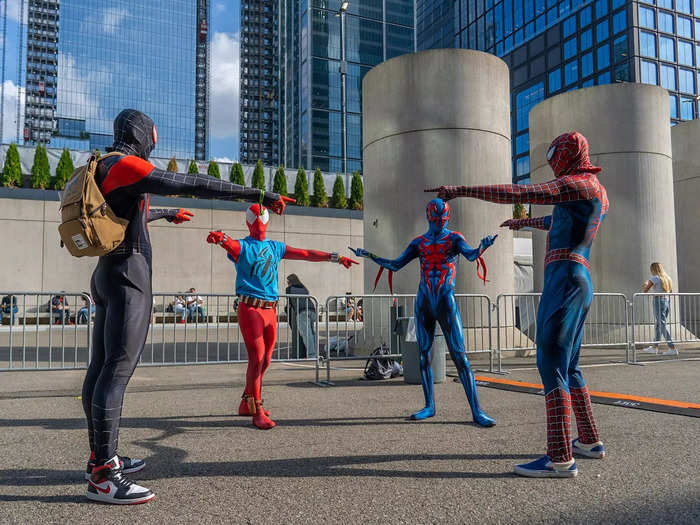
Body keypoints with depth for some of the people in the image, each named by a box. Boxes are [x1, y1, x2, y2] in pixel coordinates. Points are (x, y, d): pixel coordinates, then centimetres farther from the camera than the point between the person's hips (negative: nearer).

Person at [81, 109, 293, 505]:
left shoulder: (105, 171, 20)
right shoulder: (127, 166, -11)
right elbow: (196, 185, -20)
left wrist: (168, 214, 55)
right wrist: (258, 195, -19)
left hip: (108, 275, 11)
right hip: (128, 274, -11)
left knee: (102, 367, 11)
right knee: (118, 369, -13)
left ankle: (101, 457, 20)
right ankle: (102, 476, -12)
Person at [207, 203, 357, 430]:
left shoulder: (275, 247, 18)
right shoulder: (242, 246, 1)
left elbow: (306, 254, 18)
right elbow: (228, 243, -23)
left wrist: (335, 257, 16)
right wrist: (219, 237, -47)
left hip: (271, 309, 6)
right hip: (250, 309, -6)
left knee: (265, 360, 10)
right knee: (257, 359, -10)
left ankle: (247, 404, 27)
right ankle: (257, 412, -2)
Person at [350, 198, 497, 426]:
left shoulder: (454, 238, 1)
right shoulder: (419, 242, 10)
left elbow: (470, 254, -20)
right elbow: (395, 265, 10)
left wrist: (481, 247, -42)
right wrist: (370, 256, 1)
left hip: (446, 303, -3)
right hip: (423, 303, 4)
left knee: (460, 356, -8)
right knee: (424, 355, 6)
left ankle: (476, 411, -6)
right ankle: (429, 406, 19)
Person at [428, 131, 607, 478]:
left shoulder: (577, 183, -6)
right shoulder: (598, 193, 23)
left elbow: (517, 193, -17)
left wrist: (460, 191, -17)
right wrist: (525, 223, 56)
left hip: (565, 278, -10)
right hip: (580, 281, 10)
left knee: (552, 365, -13)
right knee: (567, 366, 17)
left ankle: (560, 458, -14)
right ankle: (589, 441, 25)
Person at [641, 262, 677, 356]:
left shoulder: (654, 278, -11)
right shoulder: (667, 278, 10)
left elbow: (644, 290, -11)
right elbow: (671, 291, 22)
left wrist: (646, 284, 10)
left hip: (658, 301, -8)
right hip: (667, 301, 8)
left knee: (663, 325, -5)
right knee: (658, 324, 17)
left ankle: (672, 348, -9)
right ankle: (654, 347, 26)